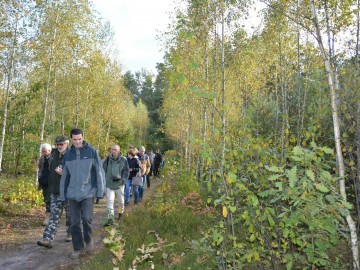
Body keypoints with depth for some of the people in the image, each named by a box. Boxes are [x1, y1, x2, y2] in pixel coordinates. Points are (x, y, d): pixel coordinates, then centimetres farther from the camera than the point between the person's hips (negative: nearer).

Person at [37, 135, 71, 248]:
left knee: (70, 214, 11)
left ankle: (70, 234, 29)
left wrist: (63, 173, -25)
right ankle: (48, 239, -1)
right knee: (54, 216, 1)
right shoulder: (54, 155, 8)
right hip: (55, 192, 5)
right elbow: (50, 171, 20)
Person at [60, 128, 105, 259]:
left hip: (88, 192, -3)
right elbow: (64, 176, 10)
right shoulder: (68, 154, 6)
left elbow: (99, 171, -4)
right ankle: (78, 248, 21)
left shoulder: (91, 151, -4)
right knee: (74, 223, 6)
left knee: (86, 219, -12)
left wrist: (100, 191, -7)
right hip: (72, 194, 4)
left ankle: (88, 240, 17)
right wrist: (63, 195, 9)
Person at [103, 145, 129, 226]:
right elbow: (104, 170, 6)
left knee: (121, 201, 16)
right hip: (109, 184, 0)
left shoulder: (123, 160, -5)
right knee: (110, 201, -9)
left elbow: (126, 171, -1)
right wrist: (105, 179, -5)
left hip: (119, 184, 0)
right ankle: (110, 218, -3)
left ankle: (120, 213, 42)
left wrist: (122, 180, -13)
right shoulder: (107, 159, -2)